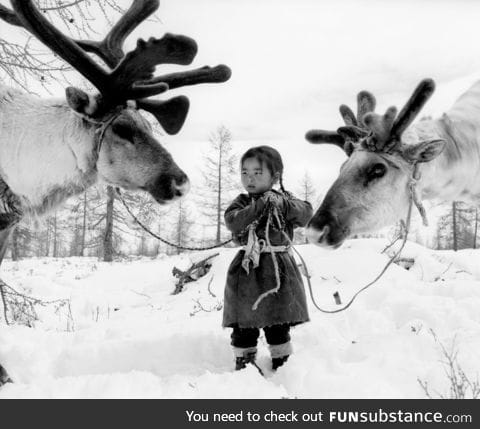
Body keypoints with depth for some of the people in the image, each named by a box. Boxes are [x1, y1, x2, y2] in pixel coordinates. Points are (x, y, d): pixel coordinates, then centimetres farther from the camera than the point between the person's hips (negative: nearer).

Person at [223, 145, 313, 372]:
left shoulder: (284, 198, 6)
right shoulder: (242, 202, 3)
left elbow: (306, 213, -8)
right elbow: (232, 221, -16)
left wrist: (283, 204, -21)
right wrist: (259, 206, -22)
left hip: (279, 269, 1)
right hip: (247, 269, 0)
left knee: (279, 323, 11)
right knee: (244, 324, 5)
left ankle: (282, 362, 26)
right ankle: (243, 362, 19)